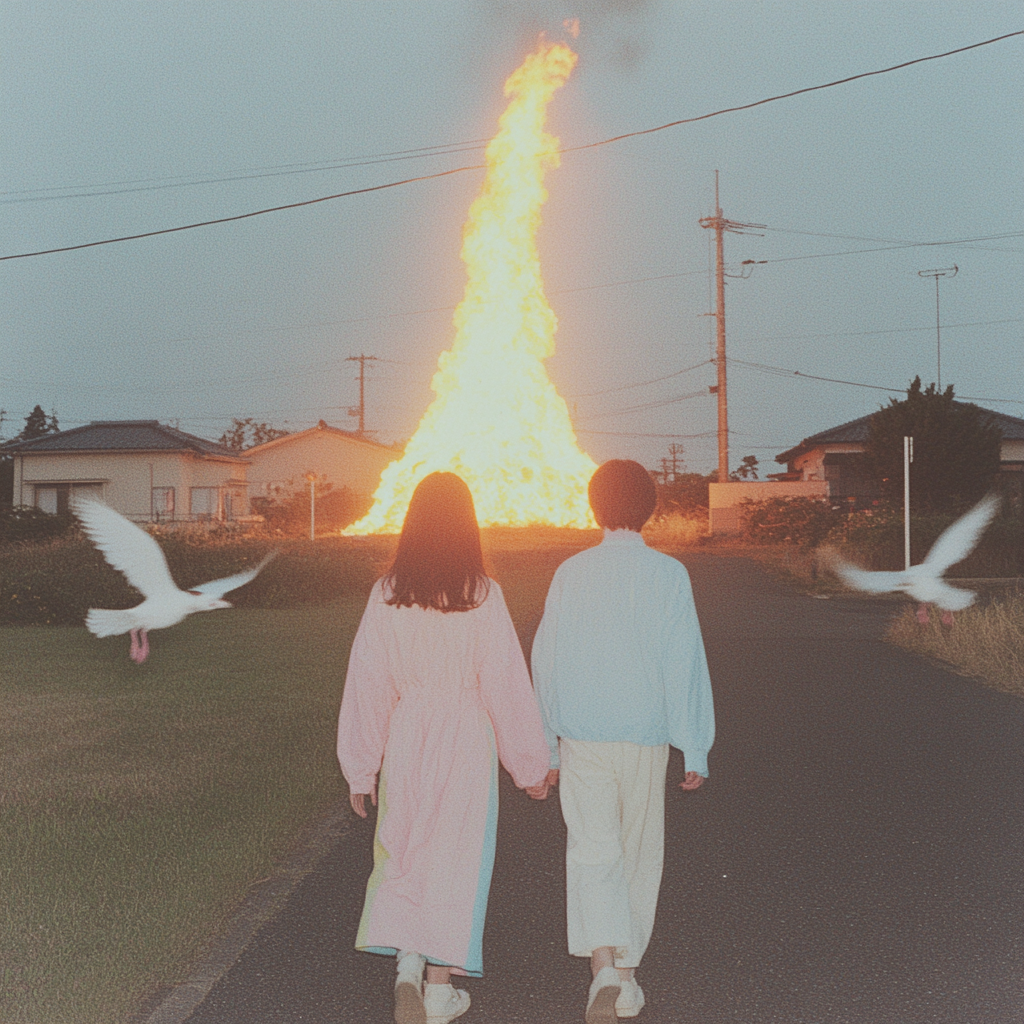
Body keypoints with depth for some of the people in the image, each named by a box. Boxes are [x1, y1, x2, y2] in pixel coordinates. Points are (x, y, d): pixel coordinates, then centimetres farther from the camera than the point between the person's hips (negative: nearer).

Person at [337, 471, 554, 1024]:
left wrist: (361, 769, 7)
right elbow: (507, 685, -9)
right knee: (454, 857, 10)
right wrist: (531, 765, 2)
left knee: (404, 855, 16)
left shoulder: (386, 595, -6)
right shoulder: (482, 596, -12)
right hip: (466, 742, -2)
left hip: (405, 740, 2)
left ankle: (406, 965, 0)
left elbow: (366, 684, -2)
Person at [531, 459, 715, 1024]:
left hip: (582, 737, 0)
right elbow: (684, 665, -8)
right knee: (639, 854, 15)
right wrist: (695, 748, -2)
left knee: (592, 851, 1)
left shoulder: (570, 572, -2)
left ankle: (604, 962, -19)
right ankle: (626, 973, 24)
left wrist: (545, 743, 13)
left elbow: (546, 661, 2)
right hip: (644, 735, 0)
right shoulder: (668, 574, -7)